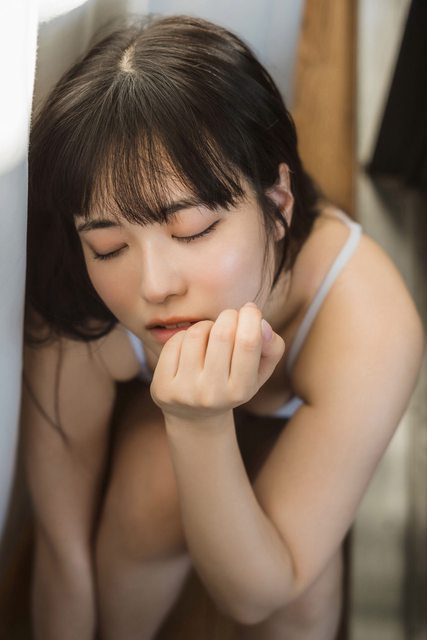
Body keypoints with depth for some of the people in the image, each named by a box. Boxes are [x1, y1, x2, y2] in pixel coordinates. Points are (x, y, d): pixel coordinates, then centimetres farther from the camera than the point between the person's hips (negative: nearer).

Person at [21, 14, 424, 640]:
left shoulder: (369, 327, -40)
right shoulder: (78, 326, -37)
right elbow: (64, 550, -24)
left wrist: (202, 426, -50)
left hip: (290, 424, 0)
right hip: (150, 407, 1)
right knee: (155, 494, -30)